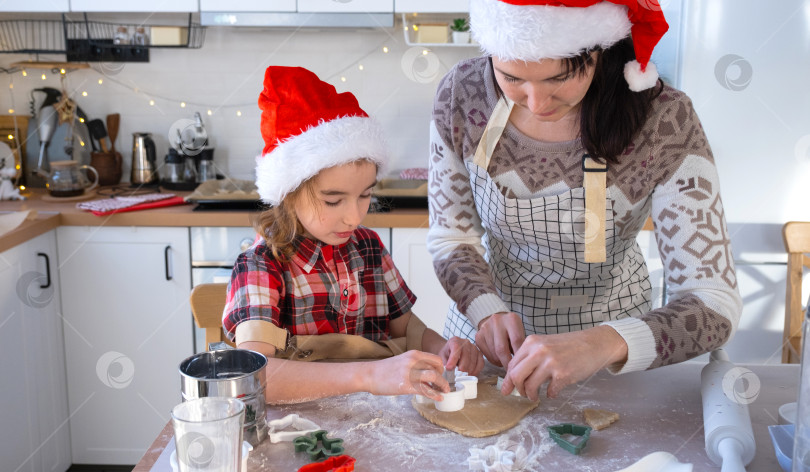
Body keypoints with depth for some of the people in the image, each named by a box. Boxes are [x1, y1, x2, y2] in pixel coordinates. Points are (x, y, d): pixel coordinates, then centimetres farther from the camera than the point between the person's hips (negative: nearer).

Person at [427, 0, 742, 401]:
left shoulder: (665, 122, -23)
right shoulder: (461, 94, -16)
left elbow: (715, 305, -26)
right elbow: (451, 239, -5)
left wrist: (604, 344, -45)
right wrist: (488, 310, -26)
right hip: (488, 324, 1)